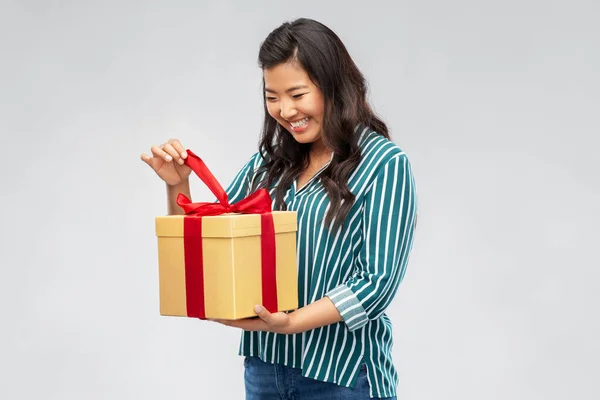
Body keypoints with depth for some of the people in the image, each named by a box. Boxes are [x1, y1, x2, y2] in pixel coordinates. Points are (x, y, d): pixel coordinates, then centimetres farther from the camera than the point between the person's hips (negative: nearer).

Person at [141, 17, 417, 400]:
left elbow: (378, 281, -14)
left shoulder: (385, 165, -11)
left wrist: (292, 321, -24)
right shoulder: (269, 162, 4)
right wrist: (178, 185, -5)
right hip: (264, 366, 5)